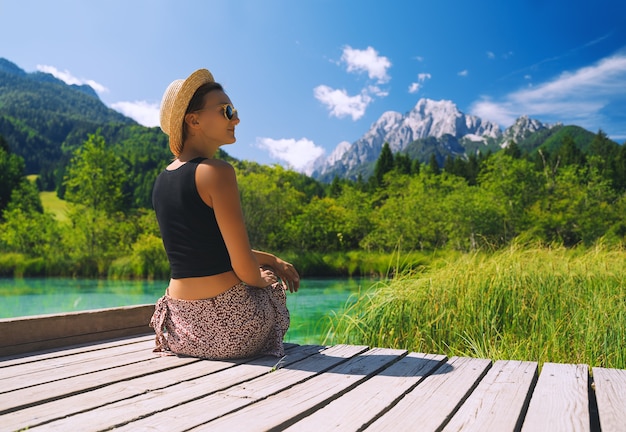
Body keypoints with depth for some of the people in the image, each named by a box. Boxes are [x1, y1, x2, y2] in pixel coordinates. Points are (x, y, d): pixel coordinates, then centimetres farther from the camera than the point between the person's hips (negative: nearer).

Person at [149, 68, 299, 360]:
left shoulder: (163, 179, 7)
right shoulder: (217, 172, -19)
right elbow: (244, 268, -19)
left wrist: (271, 260, 22)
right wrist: (264, 278, 4)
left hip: (181, 324, 7)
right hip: (228, 323, -7)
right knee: (275, 288, 29)